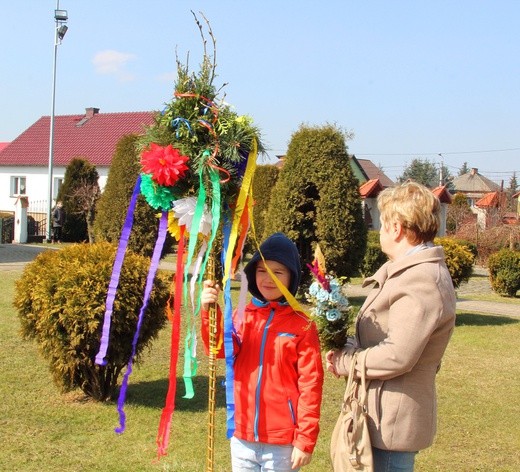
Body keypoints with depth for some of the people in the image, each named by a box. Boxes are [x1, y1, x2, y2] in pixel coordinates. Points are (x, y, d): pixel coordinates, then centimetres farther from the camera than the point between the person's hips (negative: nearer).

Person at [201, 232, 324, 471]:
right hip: (242, 438, 4)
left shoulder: (302, 325, -6)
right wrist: (210, 312, -29)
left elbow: (310, 384, -7)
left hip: (283, 443, -3)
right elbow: (222, 349, -13)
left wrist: (305, 440, -10)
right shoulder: (242, 316, 4)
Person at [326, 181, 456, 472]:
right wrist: (349, 349, 0)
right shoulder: (410, 271, 13)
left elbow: (396, 356, -27)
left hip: (392, 422, -10)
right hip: (387, 415, 10)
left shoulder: (421, 282, -22)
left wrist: (343, 362, -12)